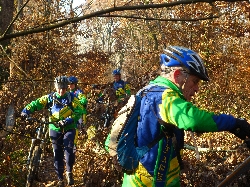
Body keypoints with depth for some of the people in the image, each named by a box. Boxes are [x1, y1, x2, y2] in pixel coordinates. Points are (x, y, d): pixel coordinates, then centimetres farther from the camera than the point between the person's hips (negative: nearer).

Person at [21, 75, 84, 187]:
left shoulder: (71, 97, -2)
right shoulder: (50, 97, 4)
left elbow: (79, 111, -11)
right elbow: (36, 104, -1)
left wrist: (67, 120, -24)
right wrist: (26, 111, -18)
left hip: (69, 128, -2)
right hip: (55, 129, 2)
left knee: (68, 148, -21)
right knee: (57, 154, 4)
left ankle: (69, 172, 0)